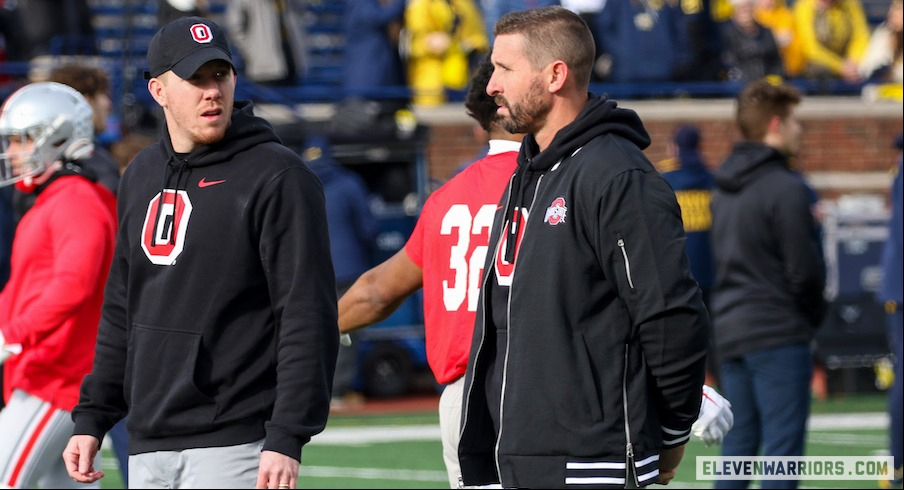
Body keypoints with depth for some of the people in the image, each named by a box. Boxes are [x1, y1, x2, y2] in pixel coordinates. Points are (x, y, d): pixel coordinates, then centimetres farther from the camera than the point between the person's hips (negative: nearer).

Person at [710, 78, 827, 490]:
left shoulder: (725, 189, 12)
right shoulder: (785, 188, -14)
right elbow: (804, 269, -15)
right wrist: (814, 313, 4)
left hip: (730, 331, 8)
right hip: (778, 333, -8)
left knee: (737, 445, 11)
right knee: (783, 446, -6)